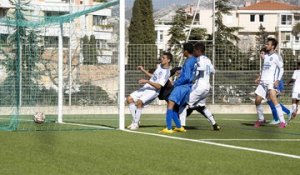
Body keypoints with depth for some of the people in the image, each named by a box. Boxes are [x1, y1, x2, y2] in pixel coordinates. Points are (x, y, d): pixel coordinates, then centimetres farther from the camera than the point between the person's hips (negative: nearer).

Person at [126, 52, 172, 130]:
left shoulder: (166, 72, -17)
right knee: (129, 99, 0)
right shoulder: (160, 66, 11)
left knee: (138, 102, -29)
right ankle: (135, 120, 5)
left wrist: (147, 81, -29)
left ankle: (136, 124, -18)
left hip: (153, 91, -9)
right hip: (146, 88, 9)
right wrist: (143, 71, 24)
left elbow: (158, 86, -25)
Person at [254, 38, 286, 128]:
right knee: (257, 101, 3)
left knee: (273, 99, -22)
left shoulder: (276, 57, -3)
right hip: (262, 82, 7)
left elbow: (281, 69, -6)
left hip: (271, 82, -7)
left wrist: (277, 80, -17)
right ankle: (261, 119, 23)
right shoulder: (265, 57, 18)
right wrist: (260, 77, 13)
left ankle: (282, 121, -22)